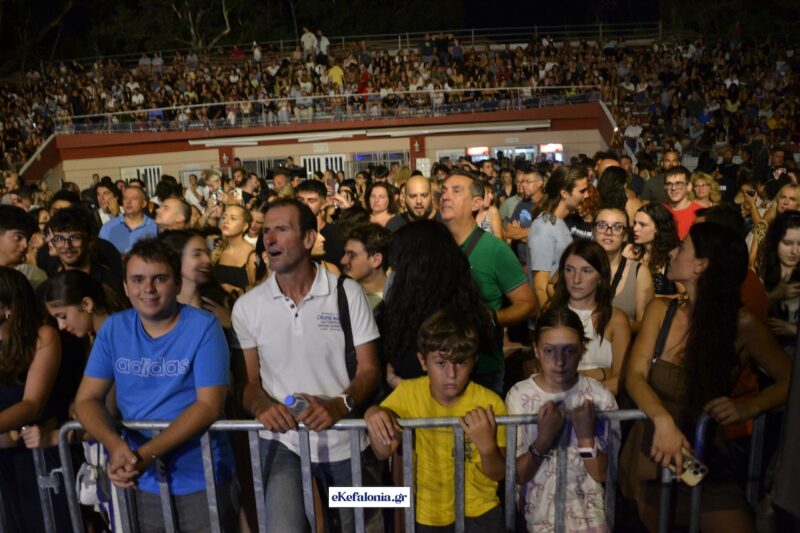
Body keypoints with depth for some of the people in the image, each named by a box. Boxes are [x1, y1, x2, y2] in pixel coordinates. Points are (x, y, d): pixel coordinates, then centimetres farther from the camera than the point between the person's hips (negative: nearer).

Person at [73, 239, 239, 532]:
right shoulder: (113, 328, 0)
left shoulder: (204, 326, -13)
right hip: (140, 482, 4)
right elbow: (87, 400, 0)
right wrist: (116, 445, -19)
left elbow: (209, 404, -18)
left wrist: (147, 453, -26)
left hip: (202, 481, -3)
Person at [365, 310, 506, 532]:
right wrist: (374, 415, -28)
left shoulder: (489, 404, -15)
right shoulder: (409, 393, -9)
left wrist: (487, 446, -28)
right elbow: (384, 452, -11)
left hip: (478, 513, -1)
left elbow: (498, 474, -8)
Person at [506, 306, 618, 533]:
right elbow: (518, 475, -6)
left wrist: (586, 436, -18)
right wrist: (544, 439, -21)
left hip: (587, 509, 1)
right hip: (537, 510, -1)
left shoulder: (599, 397, -5)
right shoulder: (519, 396, -8)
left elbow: (602, 475, -2)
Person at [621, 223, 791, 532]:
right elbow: (635, 375, -11)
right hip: (651, 456, 2)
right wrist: (663, 420, -30)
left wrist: (748, 407, -24)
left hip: (707, 462, -2)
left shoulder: (742, 326, -12)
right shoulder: (661, 311, -5)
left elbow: (789, 381, -5)